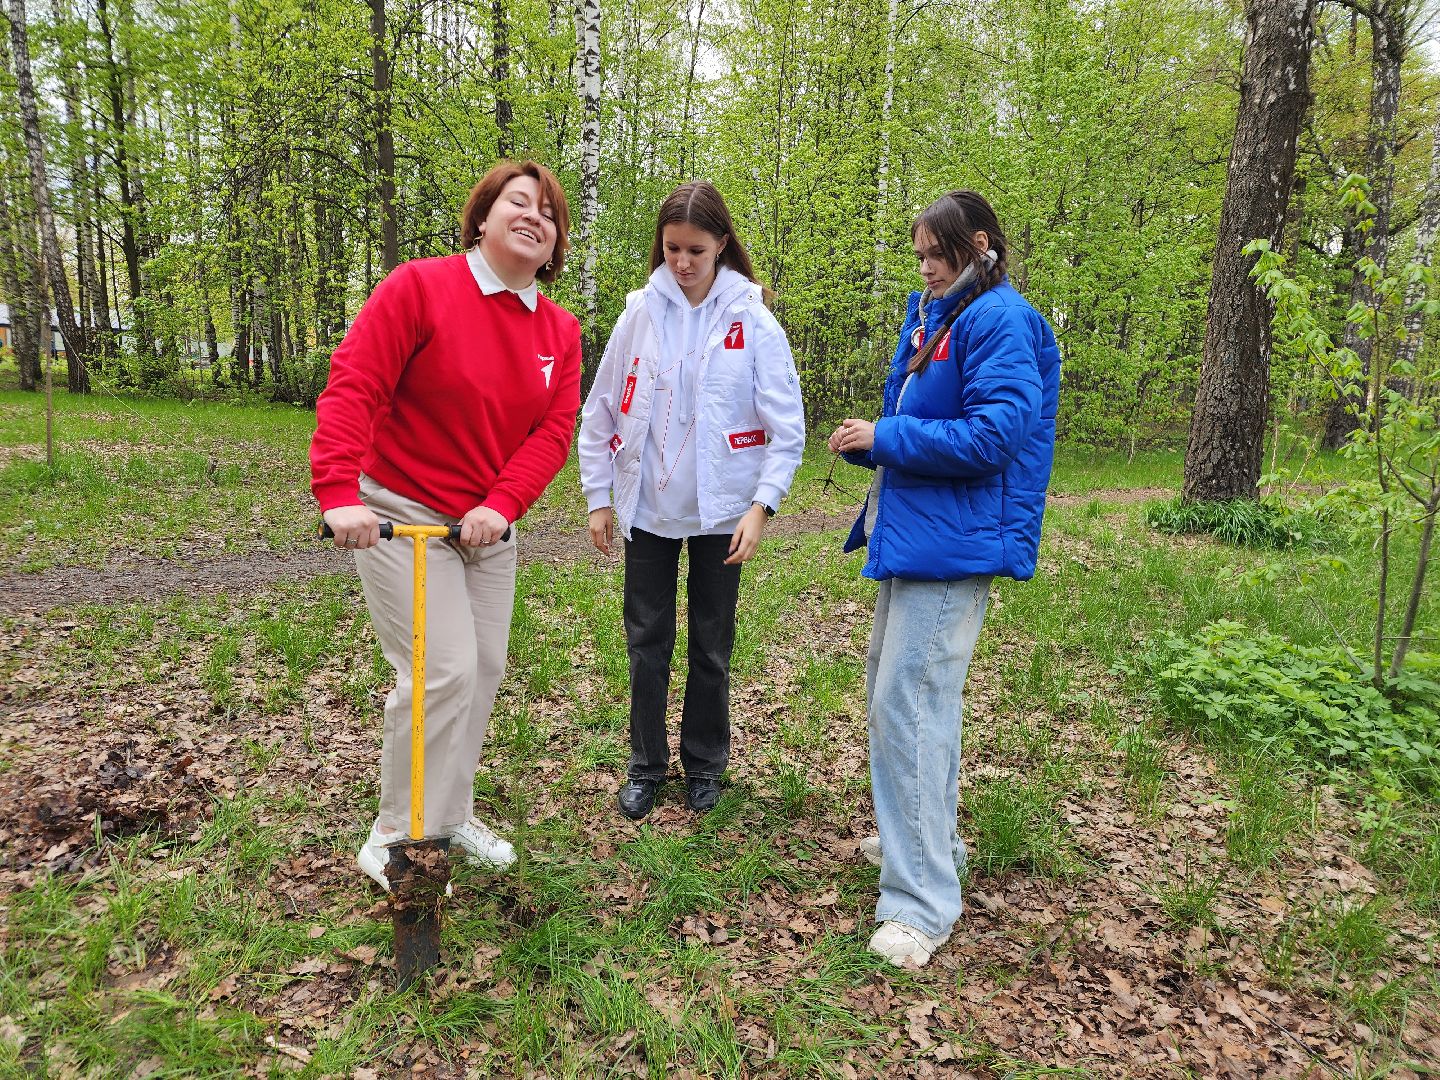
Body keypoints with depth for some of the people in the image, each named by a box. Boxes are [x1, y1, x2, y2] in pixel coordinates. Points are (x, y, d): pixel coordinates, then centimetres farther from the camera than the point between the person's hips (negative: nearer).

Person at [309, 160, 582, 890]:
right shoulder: (419, 287, -13)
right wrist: (339, 494, -29)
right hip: (401, 515, -6)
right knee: (443, 671, -10)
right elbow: (352, 387, -20)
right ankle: (397, 836, 10)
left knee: (485, 669, 10)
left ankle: (450, 816, 29)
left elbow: (554, 429, -5)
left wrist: (500, 506, -19)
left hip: (488, 524, 6)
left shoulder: (560, 332, 2)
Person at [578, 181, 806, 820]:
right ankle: (646, 765, 25)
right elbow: (600, 412, 5)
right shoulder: (641, 313, 0)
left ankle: (704, 764, 28)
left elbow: (787, 427, -6)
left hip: (720, 510, -1)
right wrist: (598, 497, 3)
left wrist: (762, 505, -15)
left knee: (712, 645, 10)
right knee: (647, 640, 9)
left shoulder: (752, 321, -6)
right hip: (647, 506, 2)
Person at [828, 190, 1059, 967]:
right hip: (907, 531, 10)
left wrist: (885, 437, -14)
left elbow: (993, 435, -21)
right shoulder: (931, 315, 16)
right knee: (891, 689, 18)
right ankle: (922, 837, 36)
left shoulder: (999, 320, -12)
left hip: (951, 543, -10)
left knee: (911, 704, -11)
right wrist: (868, 443, 2)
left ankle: (921, 898, 1)